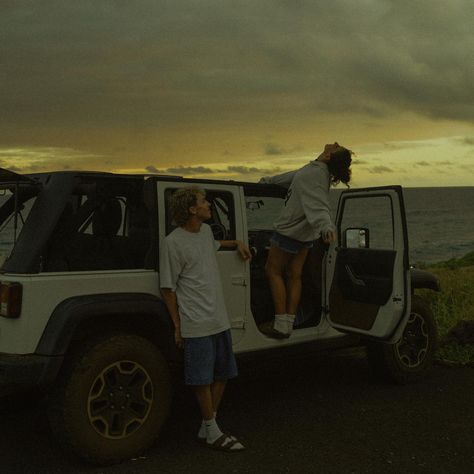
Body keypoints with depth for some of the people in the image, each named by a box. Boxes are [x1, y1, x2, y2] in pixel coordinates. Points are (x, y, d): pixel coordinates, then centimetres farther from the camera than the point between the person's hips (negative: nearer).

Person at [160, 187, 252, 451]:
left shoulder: (206, 231, 9)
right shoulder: (174, 243, -13)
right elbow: (168, 288, -10)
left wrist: (236, 244, 26)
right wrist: (177, 326, -10)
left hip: (220, 319, 9)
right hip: (196, 323, -9)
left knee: (223, 374, 14)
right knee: (203, 379, -1)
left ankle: (208, 428, 26)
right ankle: (212, 432, 14)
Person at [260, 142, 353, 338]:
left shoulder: (312, 174, -28)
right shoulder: (318, 170, 1)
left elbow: (318, 204, -42)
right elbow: (293, 176, 19)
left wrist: (326, 226, -60)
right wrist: (270, 180, 34)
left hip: (289, 232, -8)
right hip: (305, 233, 8)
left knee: (273, 271, 5)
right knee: (294, 275, 12)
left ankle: (280, 325, 3)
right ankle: (289, 324, 17)